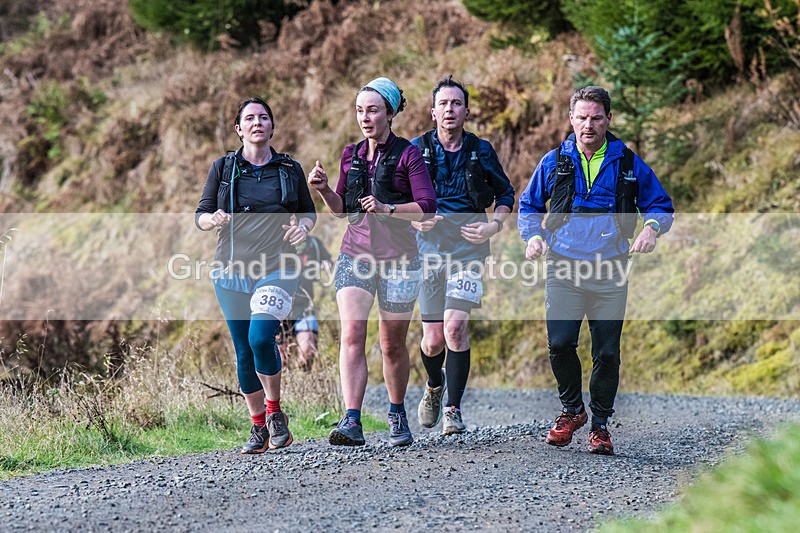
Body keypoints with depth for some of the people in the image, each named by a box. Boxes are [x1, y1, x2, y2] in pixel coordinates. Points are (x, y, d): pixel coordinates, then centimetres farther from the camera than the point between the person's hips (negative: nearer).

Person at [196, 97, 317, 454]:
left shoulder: (290, 169, 7)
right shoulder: (222, 168, 7)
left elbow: (309, 211, 17)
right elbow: (200, 215, 7)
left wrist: (303, 226, -6)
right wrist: (213, 219, -16)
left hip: (276, 270, -2)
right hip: (232, 272, 2)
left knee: (261, 338, -21)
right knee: (244, 352, 3)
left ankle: (275, 412, -1)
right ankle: (258, 427, 17)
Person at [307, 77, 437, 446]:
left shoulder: (408, 155, -4)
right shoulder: (351, 155, 11)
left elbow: (427, 207, -10)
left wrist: (387, 209, -24)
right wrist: (324, 189, 0)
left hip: (398, 257, -3)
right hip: (355, 253, 3)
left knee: (392, 345, 8)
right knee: (351, 335, -16)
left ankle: (397, 415, 31)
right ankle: (352, 423, -24)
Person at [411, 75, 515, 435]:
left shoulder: (481, 151, 6)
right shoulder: (417, 149, 4)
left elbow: (506, 194, 16)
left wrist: (494, 226, -2)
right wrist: (414, 219, -8)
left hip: (469, 248, -1)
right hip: (429, 248, 1)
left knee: (455, 327, -18)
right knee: (433, 341, 1)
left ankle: (453, 410, -9)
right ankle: (434, 385, 35)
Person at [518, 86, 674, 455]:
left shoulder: (629, 164, 5)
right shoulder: (554, 162, 7)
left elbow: (661, 206, 12)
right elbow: (529, 205, 18)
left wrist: (652, 227, -11)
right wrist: (534, 236, -2)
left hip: (610, 272, 0)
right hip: (564, 269, 0)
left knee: (607, 353, 1)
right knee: (559, 344, -11)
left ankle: (600, 423, 17)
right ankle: (572, 409, 13)